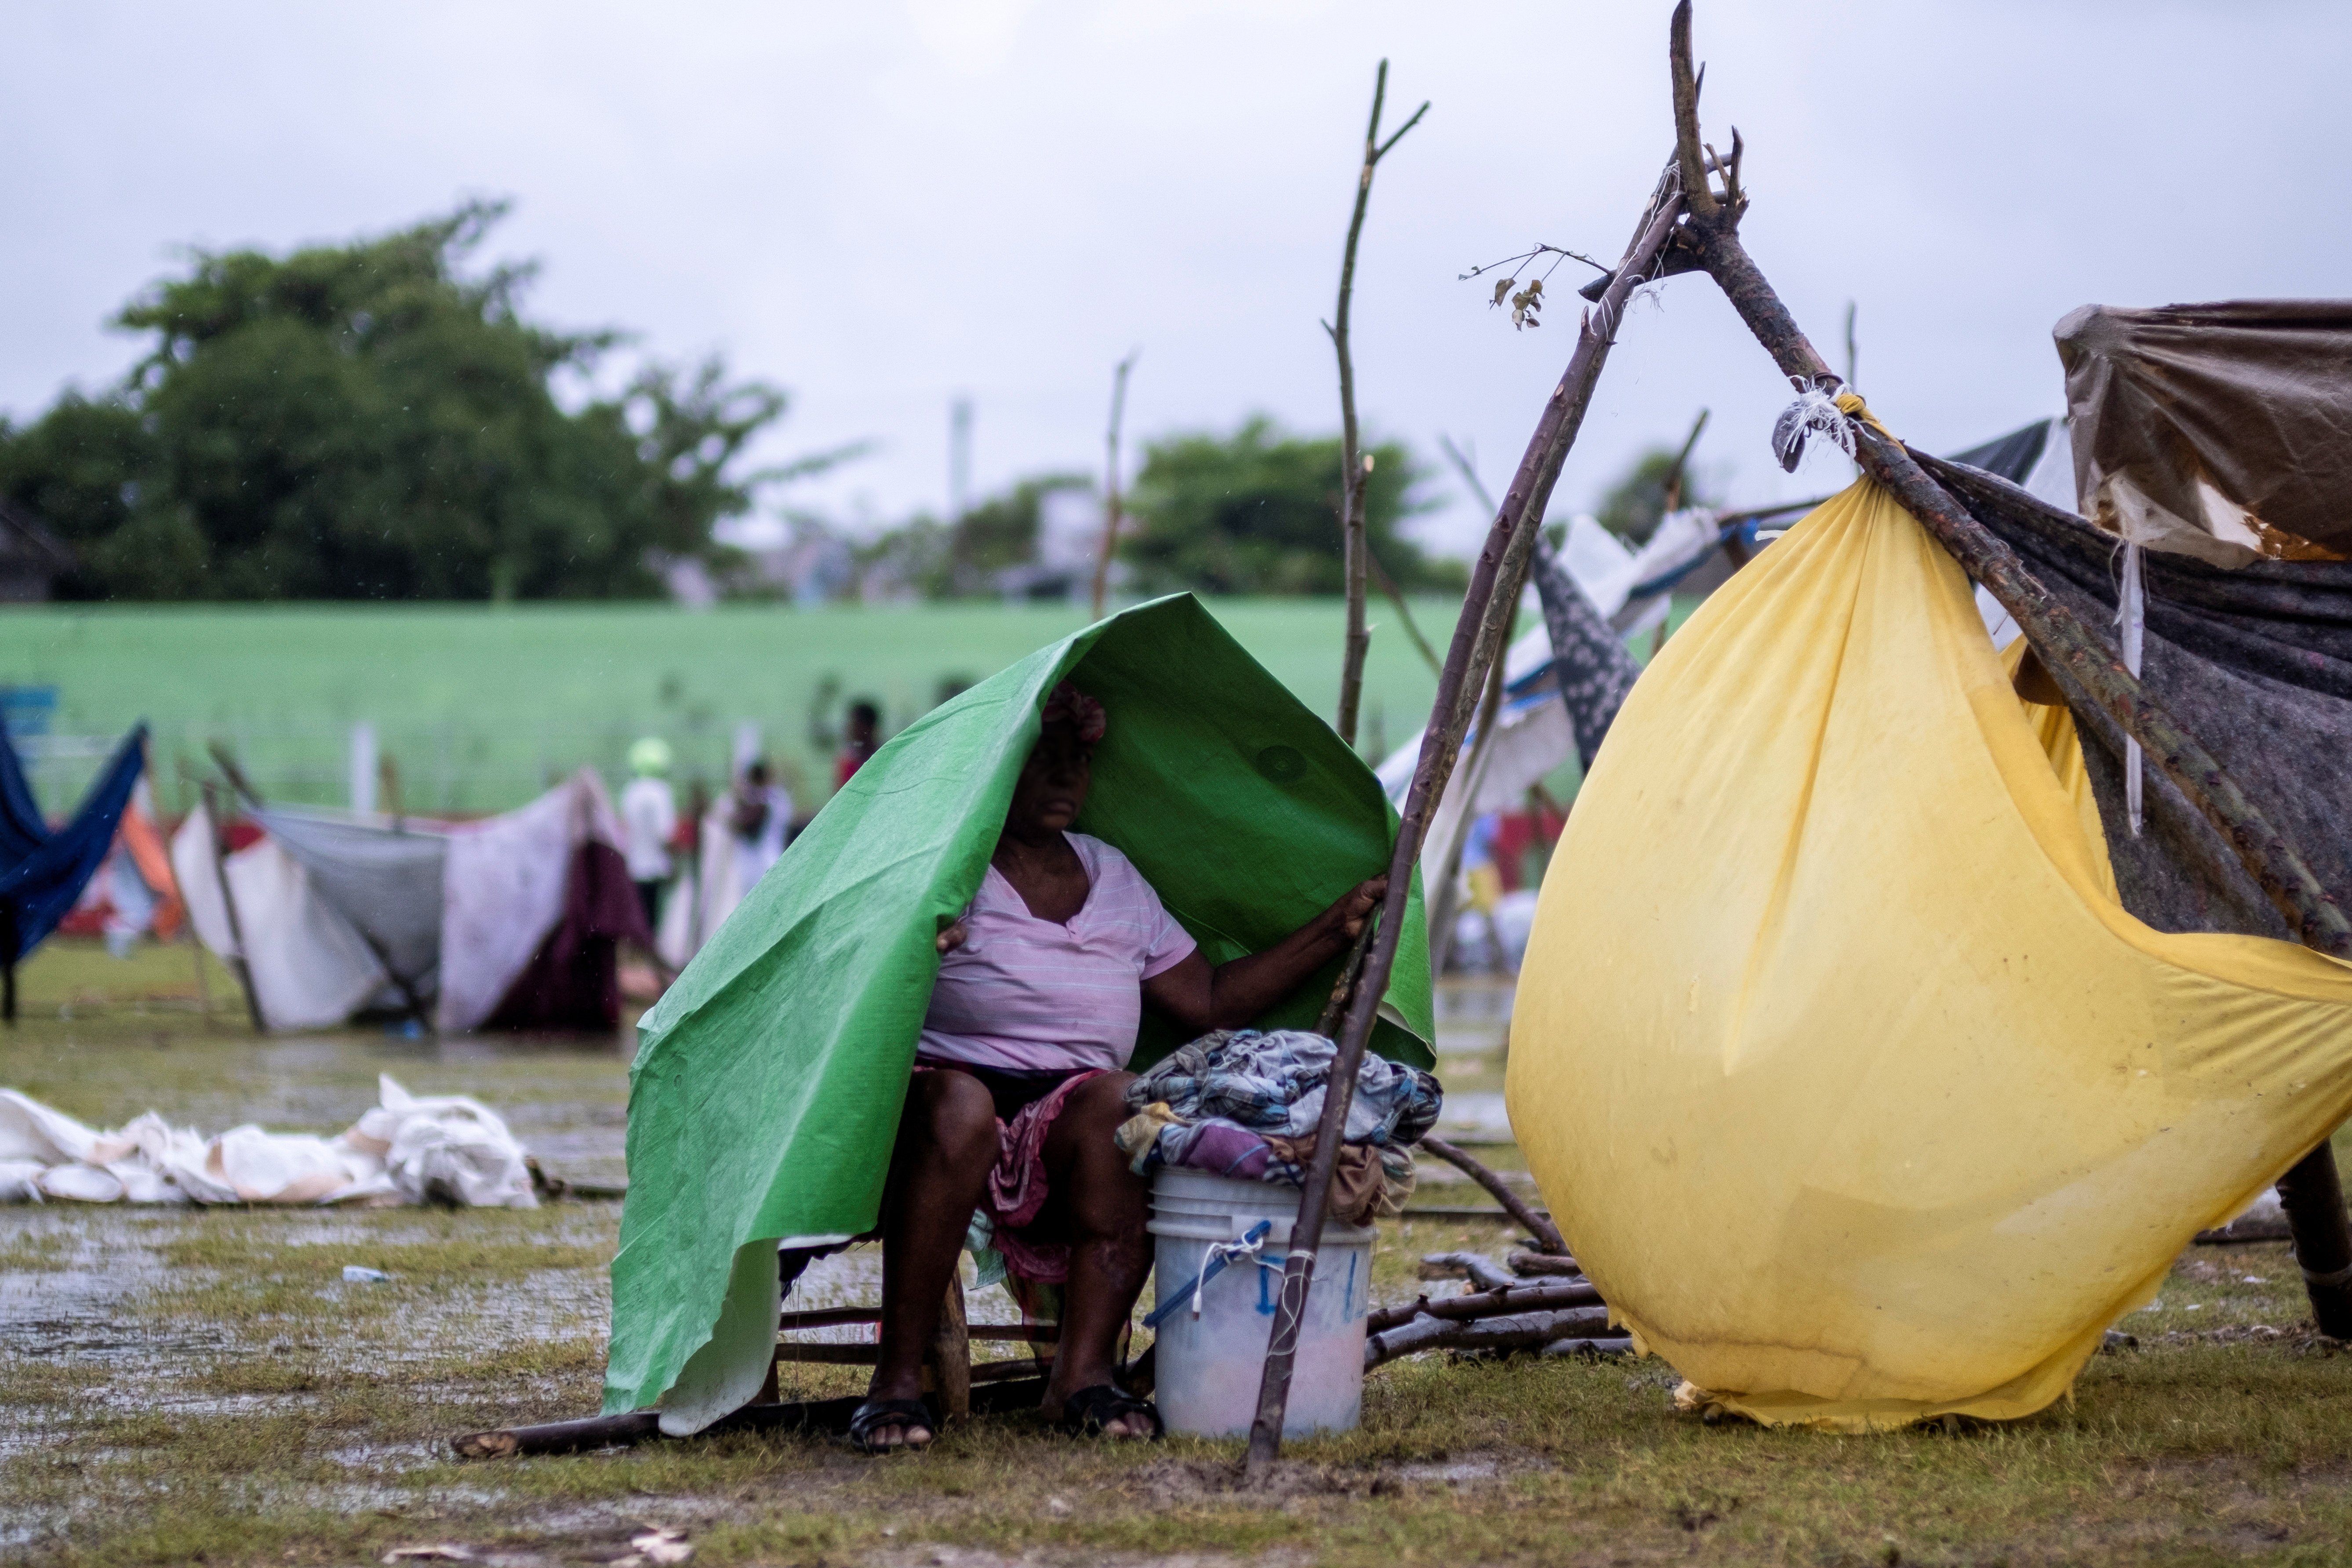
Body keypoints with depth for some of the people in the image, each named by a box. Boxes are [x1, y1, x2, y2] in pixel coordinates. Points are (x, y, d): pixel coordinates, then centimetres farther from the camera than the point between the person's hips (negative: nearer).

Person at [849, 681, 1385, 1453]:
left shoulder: (1114, 878, 20)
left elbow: (1210, 1001, 21)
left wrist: (1338, 927, 16)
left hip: (1063, 1120, 4)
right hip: (947, 1084, -4)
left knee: (1117, 1103, -31)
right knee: (959, 1110, -39)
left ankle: (1084, 1373, -32)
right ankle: (898, 1379, -34)